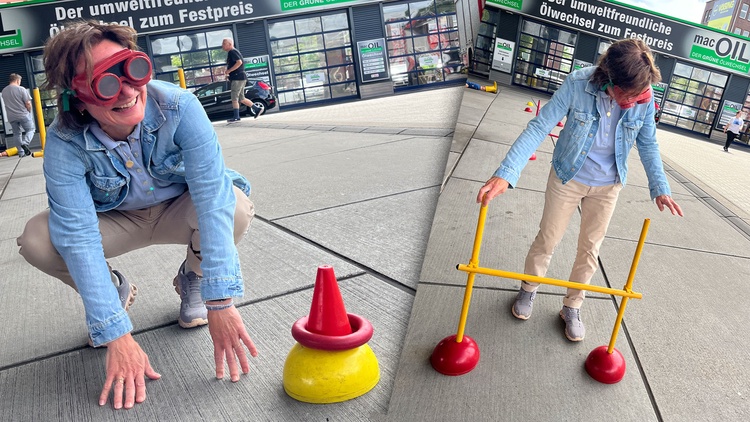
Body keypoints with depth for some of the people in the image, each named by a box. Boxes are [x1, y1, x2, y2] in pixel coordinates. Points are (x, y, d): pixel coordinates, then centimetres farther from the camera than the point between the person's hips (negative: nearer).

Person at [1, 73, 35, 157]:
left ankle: (21, 152, 11)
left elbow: (7, 104, 12)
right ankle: (25, 143, -17)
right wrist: (29, 112, 5)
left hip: (11, 117, 4)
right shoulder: (21, 89, -10)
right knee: (30, 130, 9)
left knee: (17, 134, 12)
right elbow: (28, 103, -11)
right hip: (23, 115, -4)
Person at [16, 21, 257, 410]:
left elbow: (213, 196, -36)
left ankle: (192, 278, 1)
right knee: (37, 241, -25)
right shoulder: (65, 143, -27)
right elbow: (78, 236, -31)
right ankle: (113, 289, 7)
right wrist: (116, 335, -37)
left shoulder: (178, 107, -31)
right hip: (116, 222, 1)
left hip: (178, 212, -1)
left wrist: (220, 301, -43)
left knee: (236, 205, -33)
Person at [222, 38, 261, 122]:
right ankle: (256, 109, 16)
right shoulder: (232, 52, 21)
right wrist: (229, 74, 16)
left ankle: (236, 117, -5)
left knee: (234, 98, -8)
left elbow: (239, 62, -25)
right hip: (238, 78, 10)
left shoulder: (232, 52, -10)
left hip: (238, 78, -10)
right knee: (241, 99, 13)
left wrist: (228, 71, -19)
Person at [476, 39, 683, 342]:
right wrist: (506, 174, -38)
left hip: (607, 186, 2)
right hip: (567, 178, -2)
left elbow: (648, 144, -1)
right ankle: (528, 289, 38)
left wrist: (659, 187, -9)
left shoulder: (644, 99, -18)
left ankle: (572, 307, 33)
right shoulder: (578, 84, -27)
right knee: (548, 239, 11)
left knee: (590, 249, 13)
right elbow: (540, 127, -28)